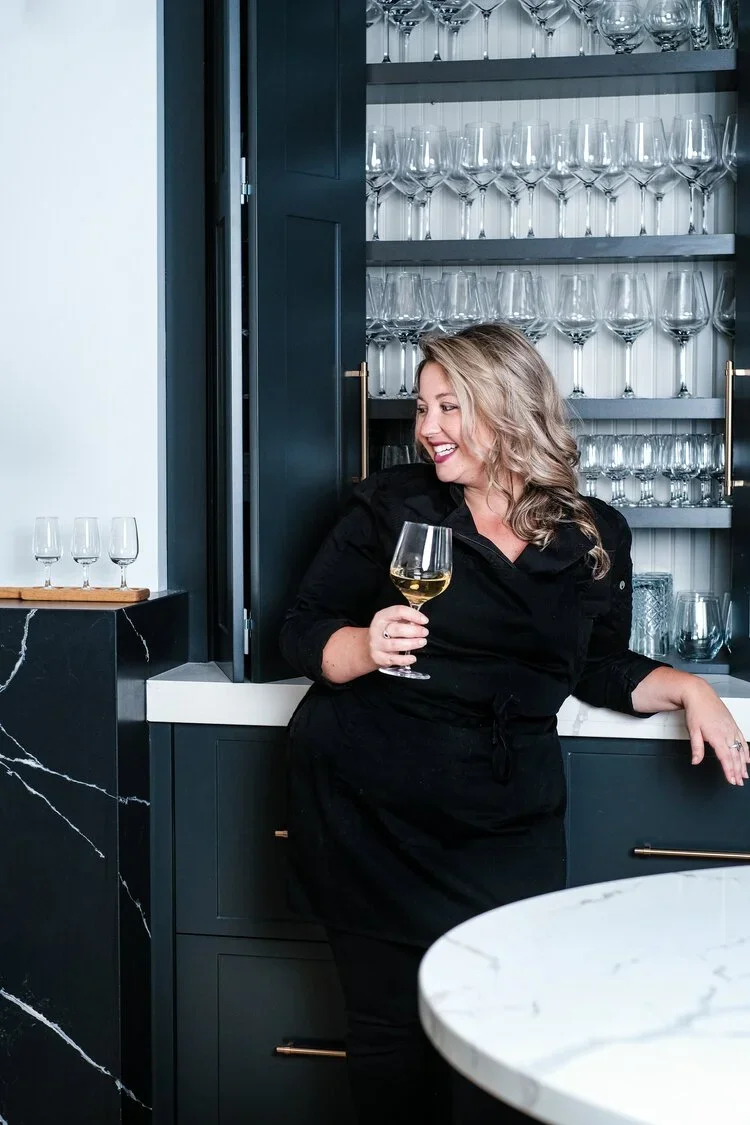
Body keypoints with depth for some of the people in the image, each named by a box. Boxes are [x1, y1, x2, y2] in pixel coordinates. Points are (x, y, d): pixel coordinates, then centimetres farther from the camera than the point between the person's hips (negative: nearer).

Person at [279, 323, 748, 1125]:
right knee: (391, 1027, 2)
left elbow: (599, 667, 17)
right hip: (367, 809, -1)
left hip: (504, 819, 2)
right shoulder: (391, 504, 1)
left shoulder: (597, 538, 6)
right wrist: (365, 646, -20)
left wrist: (685, 688, 2)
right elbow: (302, 634, 0)